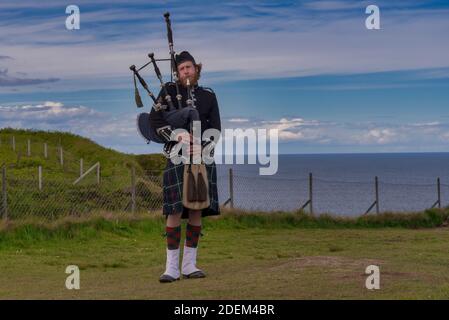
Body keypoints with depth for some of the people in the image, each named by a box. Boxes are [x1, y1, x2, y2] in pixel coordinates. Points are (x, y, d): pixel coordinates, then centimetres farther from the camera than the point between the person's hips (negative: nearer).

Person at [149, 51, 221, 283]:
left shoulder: (208, 96, 11)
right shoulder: (169, 91, 3)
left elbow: (215, 127, 4)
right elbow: (155, 119, -8)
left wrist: (202, 146, -13)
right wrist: (179, 137, -19)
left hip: (203, 157, 3)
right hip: (177, 157, -3)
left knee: (197, 210, 2)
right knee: (175, 210, -9)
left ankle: (189, 265, 8)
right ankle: (172, 266, -6)